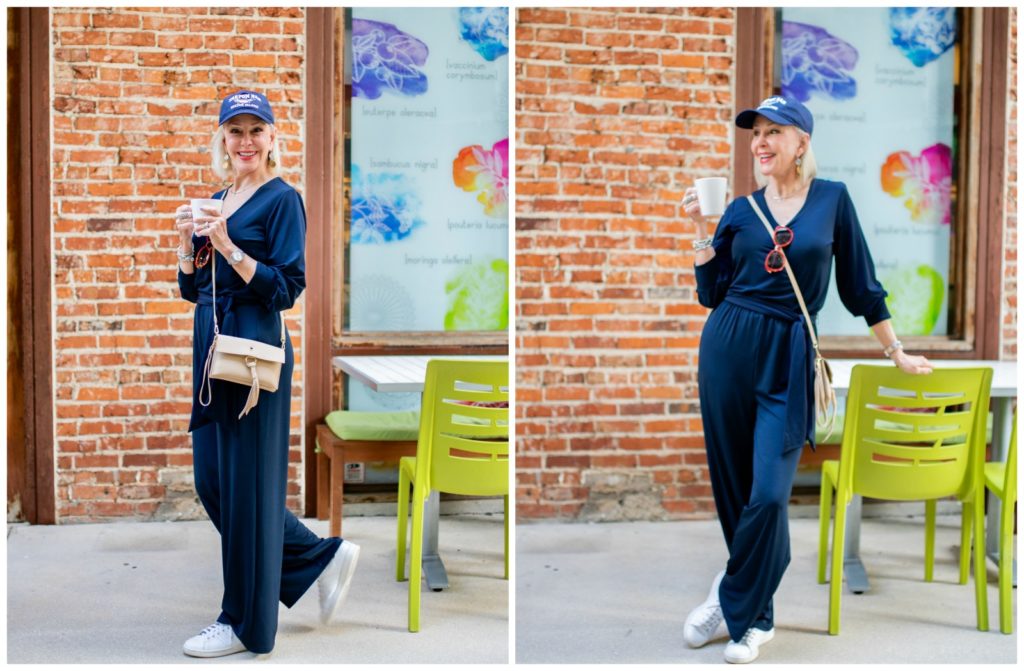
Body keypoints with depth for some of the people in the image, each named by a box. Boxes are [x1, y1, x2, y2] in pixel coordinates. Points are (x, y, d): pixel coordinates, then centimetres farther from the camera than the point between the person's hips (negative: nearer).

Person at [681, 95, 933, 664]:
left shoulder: (832, 198, 1)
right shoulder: (741, 210, 7)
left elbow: (861, 284, 7)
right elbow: (711, 294, 5)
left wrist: (896, 352, 10)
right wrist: (701, 228, -2)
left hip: (788, 360, -3)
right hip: (728, 349, 3)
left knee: (769, 495, -10)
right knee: (731, 484, 7)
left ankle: (737, 607, 10)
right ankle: (756, 612, 24)